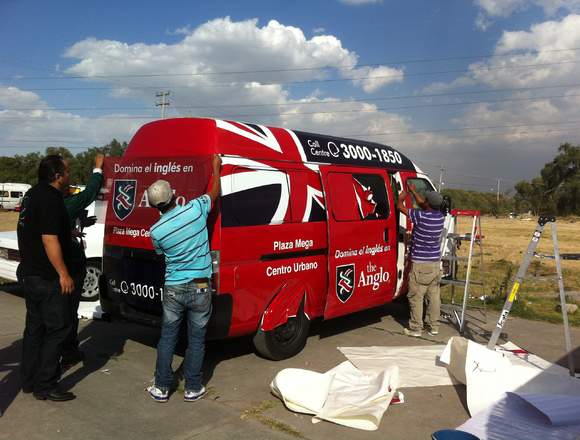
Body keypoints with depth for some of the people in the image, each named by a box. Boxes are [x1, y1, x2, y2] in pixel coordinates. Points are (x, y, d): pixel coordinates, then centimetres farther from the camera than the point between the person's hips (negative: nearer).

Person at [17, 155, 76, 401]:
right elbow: (49, 240, -23)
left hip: (30, 274, 10)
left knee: (35, 327, 17)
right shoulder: (50, 199, -19)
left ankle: (29, 381, 26)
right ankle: (45, 387, 3)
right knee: (57, 328, -3)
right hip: (47, 278, -10)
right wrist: (64, 274, -20)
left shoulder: (32, 194, 12)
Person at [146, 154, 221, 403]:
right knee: (196, 339, 10)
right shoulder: (196, 209, -11)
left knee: (167, 337, 15)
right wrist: (216, 168, 24)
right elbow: (215, 192, 9)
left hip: (173, 289, 1)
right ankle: (193, 389, 20)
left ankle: (162, 388, 23)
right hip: (200, 288, 0)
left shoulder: (156, 230, -8)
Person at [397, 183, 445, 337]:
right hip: (435, 262, 7)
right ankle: (434, 326, 21)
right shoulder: (440, 216, 1)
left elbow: (400, 206, -6)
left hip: (420, 264, -6)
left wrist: (403, 194, 12)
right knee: (434, 295, 13)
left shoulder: (420, 216, -18)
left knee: (416, 297, 2)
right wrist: (414, 191, 28)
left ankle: (415, 328, 7)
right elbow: (422, 204, 21)